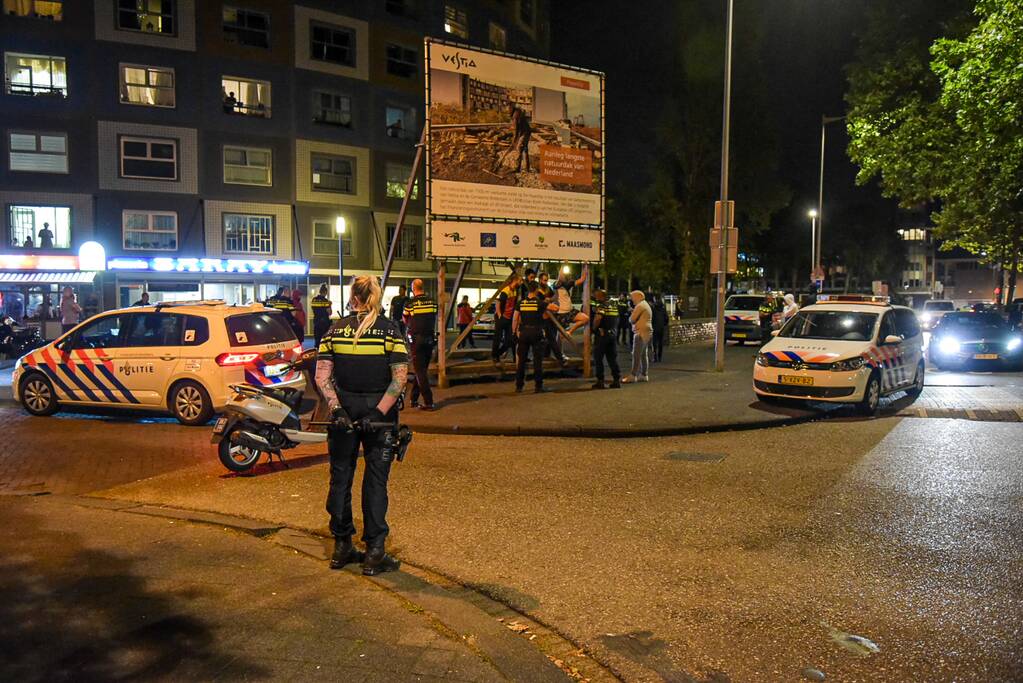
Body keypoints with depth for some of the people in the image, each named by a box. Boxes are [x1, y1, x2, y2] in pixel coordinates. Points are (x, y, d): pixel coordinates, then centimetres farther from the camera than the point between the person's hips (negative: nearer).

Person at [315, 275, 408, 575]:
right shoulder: (390, 330, -7)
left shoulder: (335, 330, 0)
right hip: (379, 413, -2)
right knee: (376, 480, 5)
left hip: (344, 413, 2)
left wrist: (335, 409, -10)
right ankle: (374, 553, 9)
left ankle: (341, 547, 24)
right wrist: (377, 413, -16)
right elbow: (400, 378, -15)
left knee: (340, 477, 14)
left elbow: (322, 376, -7)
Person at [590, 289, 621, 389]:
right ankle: (617, 380, 9)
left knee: (598, 359, 2)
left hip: (602, 335, -7)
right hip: (613, 334, 7)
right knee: (613, 358, 12)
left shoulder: (601, 306, -12)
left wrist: (594, 328, -15)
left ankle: (600, 381, 1)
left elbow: (598, 318, -27)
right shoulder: (614, 306, 12)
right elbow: (616, 320, 17)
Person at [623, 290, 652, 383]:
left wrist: (630, 317, 8)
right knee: (643, 354, 11)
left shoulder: (640, 306, -10)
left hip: (641, 332, -10)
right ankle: (644, 375, 12)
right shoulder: (647, 306, 22)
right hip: (647, 332, 10)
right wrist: (633, 311, 12)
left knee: (636, 355, -11)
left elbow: (632, 319, -14)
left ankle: (633, 376, -13)